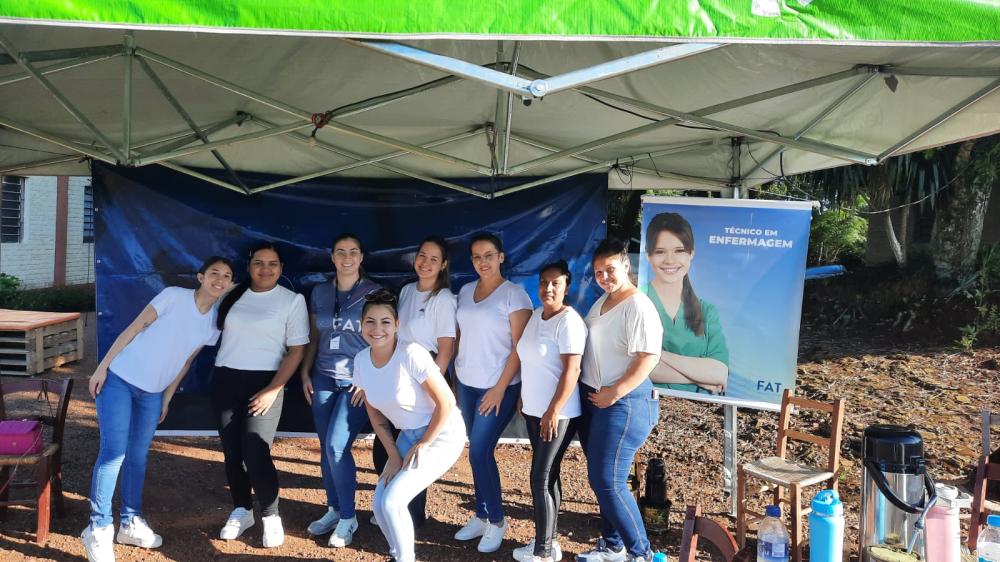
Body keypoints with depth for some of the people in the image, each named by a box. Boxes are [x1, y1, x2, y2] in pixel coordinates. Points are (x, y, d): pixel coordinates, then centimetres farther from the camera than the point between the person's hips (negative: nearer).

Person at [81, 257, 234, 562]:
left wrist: (167, 398, 12)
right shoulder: (174, 296, -14)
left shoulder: (215, 322, 2)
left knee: (138, 456, 11)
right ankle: (99, 528, -2)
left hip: (153, 392, 5)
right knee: (113, 453, -10)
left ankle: (131, 523, 23)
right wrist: (102, 366, -12)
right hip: (119, 379, -5)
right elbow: (135, 327, -11)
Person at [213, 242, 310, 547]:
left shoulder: (292, 300, -3)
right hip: (225, 380, 4)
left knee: (255, 452, -12)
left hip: (263, 383, -4)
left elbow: (297, 351, -6)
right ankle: (241, 511, 25)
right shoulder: (233, 295, 8)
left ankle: (270, 515, 7)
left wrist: (272, 390, -13)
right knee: (232, 451, 8)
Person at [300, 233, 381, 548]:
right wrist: (305, 373, 8)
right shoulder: (319, 293, 9)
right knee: (326, 449, 6)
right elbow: (314, 337, 16)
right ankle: (333, 510, 22)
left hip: (358, 382, -4)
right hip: (324, 379, 5)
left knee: (337, 446, -13)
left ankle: (348, 517, 2)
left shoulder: (375, 293, -4)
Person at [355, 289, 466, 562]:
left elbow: (447, 403, -20)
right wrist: (393, 455, 1)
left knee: (392, 501, -15)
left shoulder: (411, 354, -25)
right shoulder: (362, 360, -5)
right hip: (407, 435, 7)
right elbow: (375, 413, 7)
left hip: (442, 434, -6)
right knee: (379, 503, 1)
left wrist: (423, 445, -12)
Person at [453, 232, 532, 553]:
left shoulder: (513, 294, -10)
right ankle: (481, 516, 21)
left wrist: (500, 388, -16)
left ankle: (496, 521, 8)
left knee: (479, 452, -7)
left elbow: (520, 347, -13)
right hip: (466, 384, 6)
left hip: (497, 387, -6)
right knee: (479, 452, 10)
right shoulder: (465, 292, 8)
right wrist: (455, 375, 7)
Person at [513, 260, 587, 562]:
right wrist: (523, 398, 19)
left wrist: (553, 411, -23)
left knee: (540, 478, -6)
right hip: (534, 410, 8)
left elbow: (571, 370, -21)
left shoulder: (569, 321, -16)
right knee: (548, 476, 14)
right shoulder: (536, 315, 10)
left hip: (557, 414, -8)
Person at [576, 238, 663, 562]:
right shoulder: (602, 301, 11)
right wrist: (591, 392, 11)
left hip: (623, 403, -9)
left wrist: (614, 393, -21)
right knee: (599, 478, 14)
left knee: (608, 481, -8)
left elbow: (649, 358, -23)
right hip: (591, 398, 9)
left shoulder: (638, 307, -17)